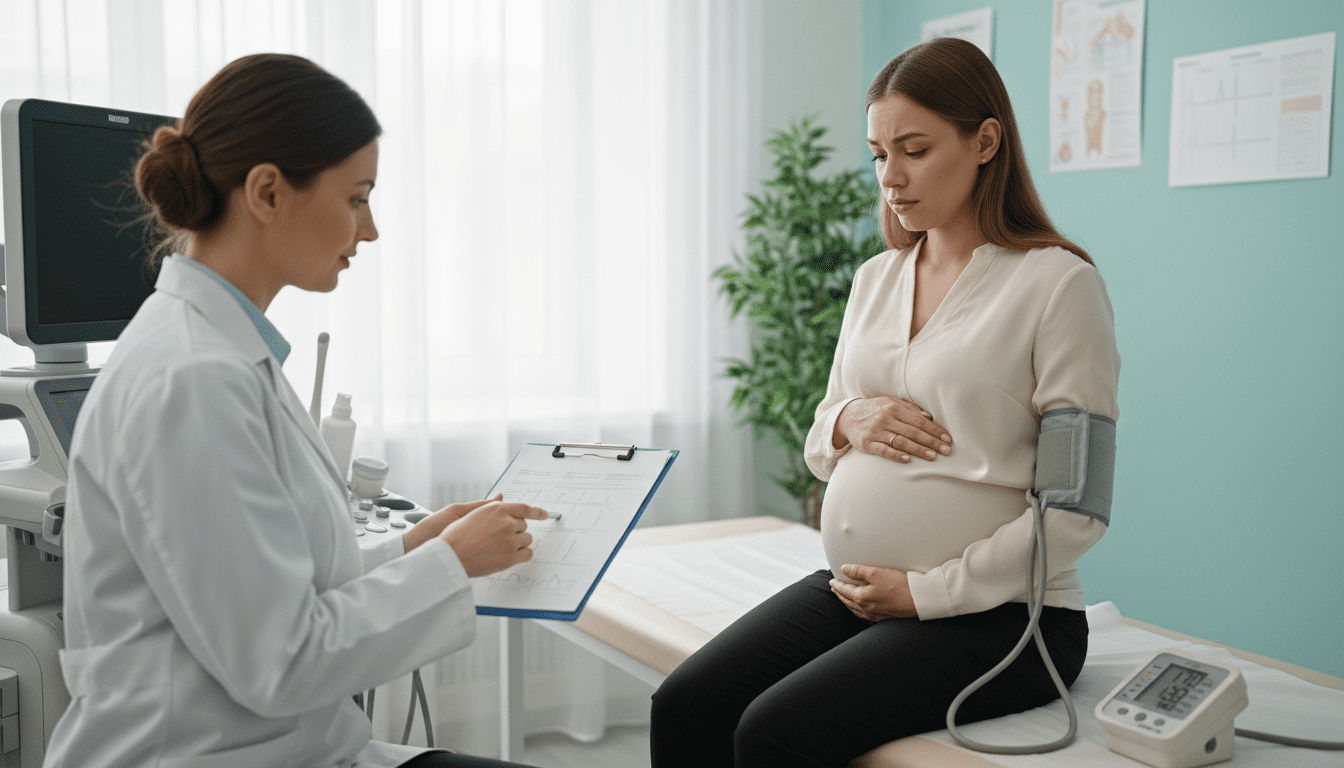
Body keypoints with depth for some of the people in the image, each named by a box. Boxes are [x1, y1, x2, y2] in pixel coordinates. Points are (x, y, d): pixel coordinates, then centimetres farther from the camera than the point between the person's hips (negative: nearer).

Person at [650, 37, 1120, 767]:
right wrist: (847, 422, -4)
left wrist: (925, 592, -14)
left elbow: (1076, 507, -12)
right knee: (683, 707, -14)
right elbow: (818, 450, 19)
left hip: (993, 609, -6)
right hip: (851, 587, 6)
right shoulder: (876, 277, 12)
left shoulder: (1058, 282, -9)